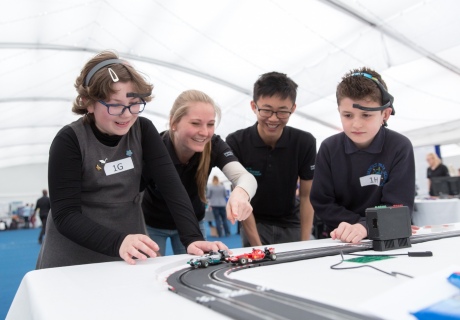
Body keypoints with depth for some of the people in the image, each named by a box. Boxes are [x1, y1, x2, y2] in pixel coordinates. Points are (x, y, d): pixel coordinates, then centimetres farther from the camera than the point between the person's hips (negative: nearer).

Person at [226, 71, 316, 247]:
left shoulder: (305, 142, -13)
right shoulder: (236, 142, -19)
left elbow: (306, 196, -6)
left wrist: (305, 243, -12)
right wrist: (257, 246, -20)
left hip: (291, 224, 2)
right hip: (254, 224, -1)